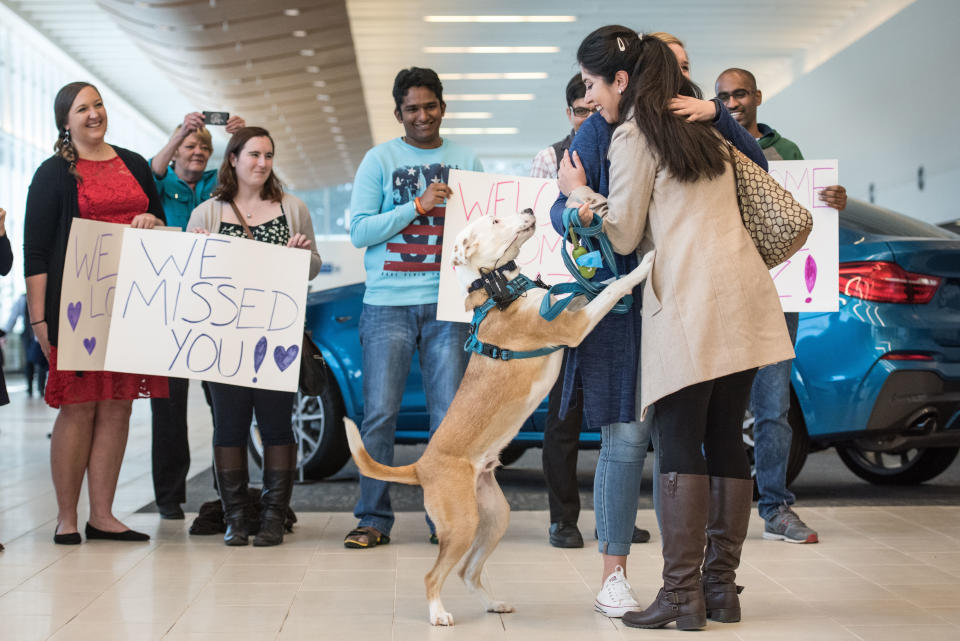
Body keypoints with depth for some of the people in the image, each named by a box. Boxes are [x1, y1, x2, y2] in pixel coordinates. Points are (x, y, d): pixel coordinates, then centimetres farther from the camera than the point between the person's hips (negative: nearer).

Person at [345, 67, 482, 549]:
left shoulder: (466, 161, 13)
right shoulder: (380, 160, 7)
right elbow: (360, 231, -2)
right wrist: (419, 206, -9)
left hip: (448, 304, 1)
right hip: (388, 304, -1)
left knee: (450, 415, 1)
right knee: (379, 414, -3)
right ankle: (373, 518, 6)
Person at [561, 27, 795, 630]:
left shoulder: (634, 133, 0)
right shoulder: (704, 129, 22)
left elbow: (624, 236, 0)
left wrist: (589, 199, 16)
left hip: (690, 299, -7)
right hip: (744, 289, 8)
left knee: (680, 442, -6)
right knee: (725, 437, 7)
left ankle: (682, 593, -8)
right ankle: (722, 585, 10)